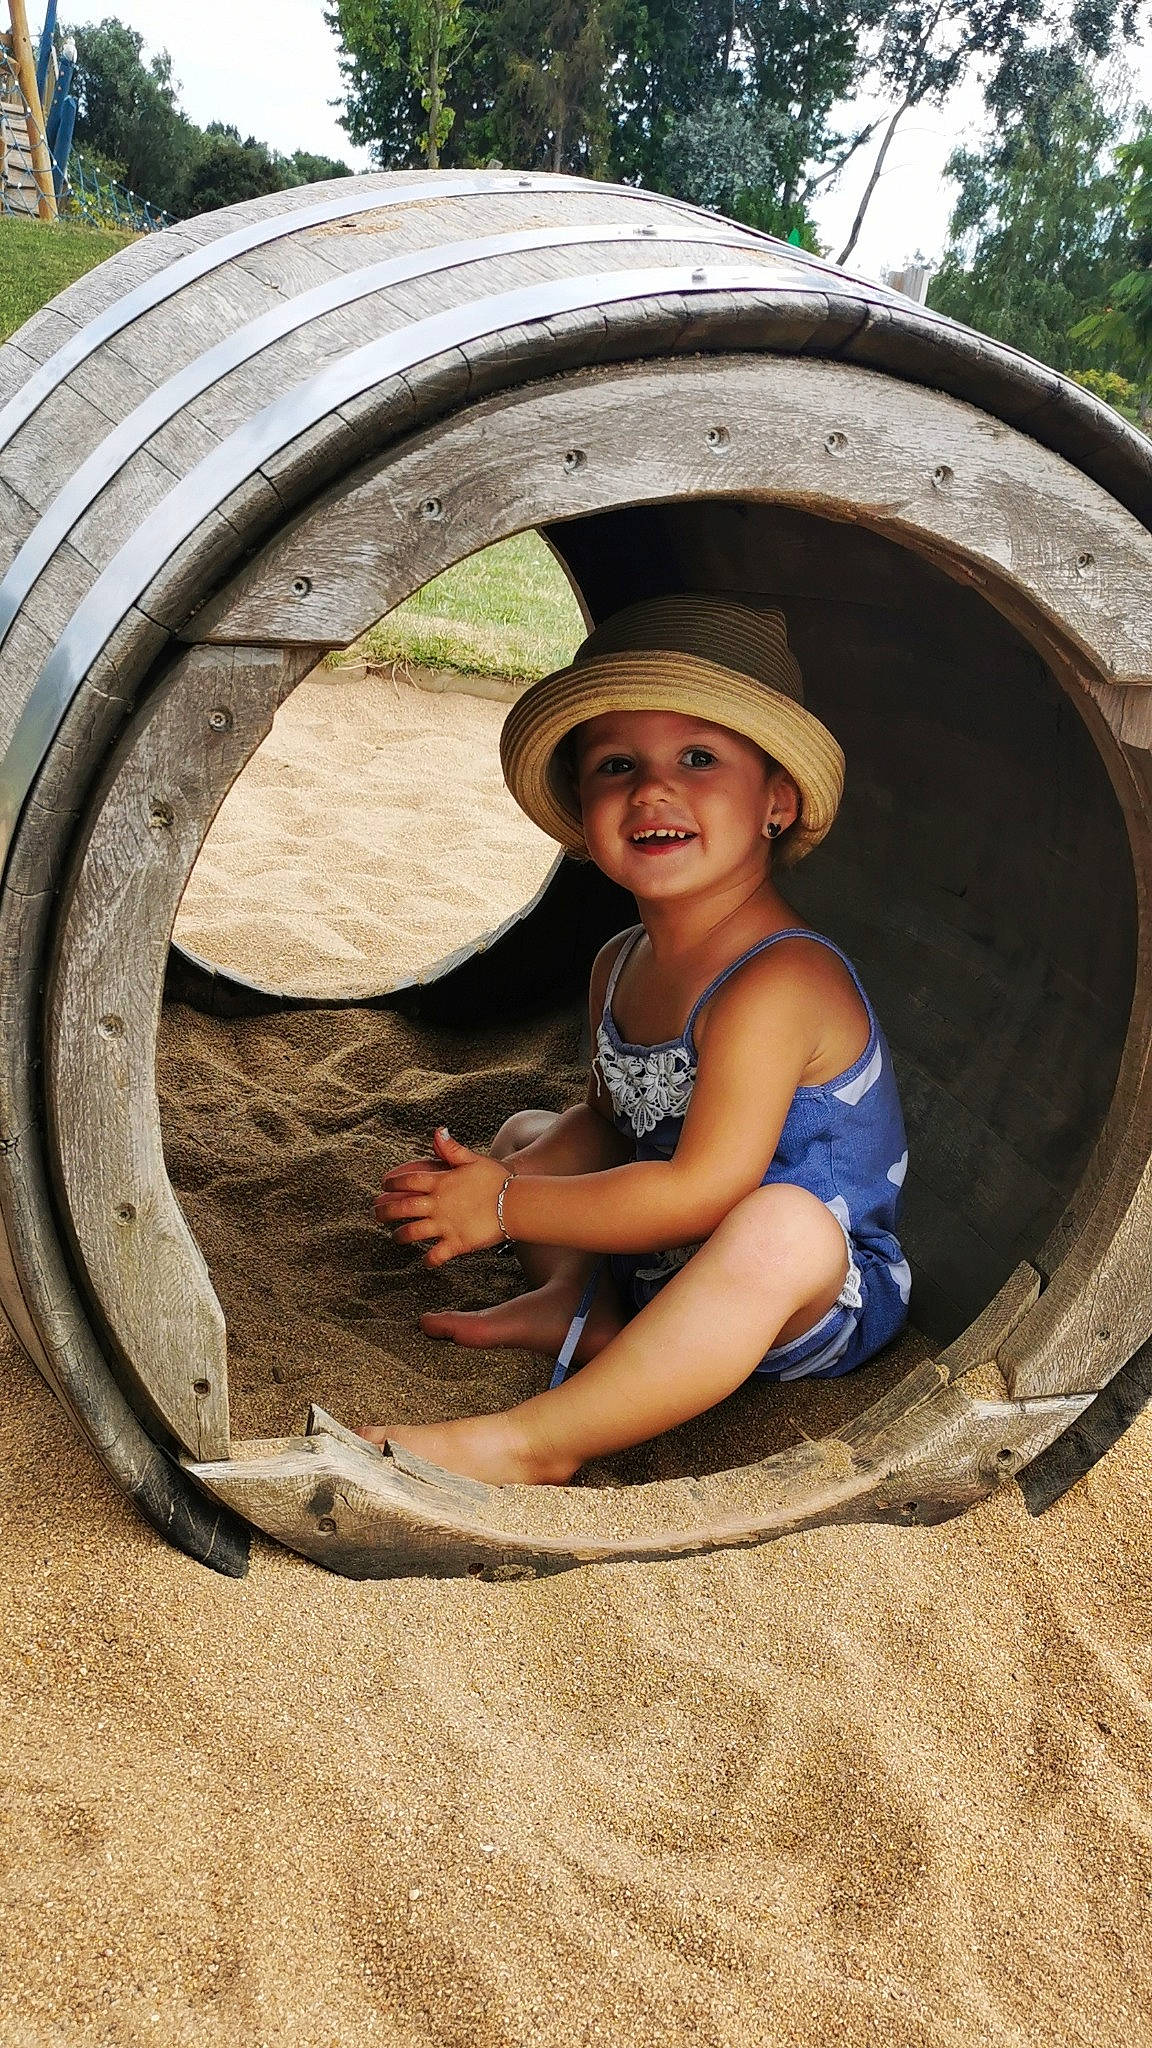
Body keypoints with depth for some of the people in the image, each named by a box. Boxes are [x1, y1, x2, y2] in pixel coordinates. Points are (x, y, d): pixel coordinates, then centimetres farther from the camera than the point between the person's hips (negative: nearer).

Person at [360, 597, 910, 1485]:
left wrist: (506, 1206, -22)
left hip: (824, 1295, -9)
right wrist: (500, 1176, -7)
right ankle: (583, 1309, -7)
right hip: (663, 1272, 9)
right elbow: (605, 1119, 13)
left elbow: (703, 1188, -31)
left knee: (781, 1222, -42)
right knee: (528, 1133, 18)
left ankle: (531, 1444, -36)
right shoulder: (620, 966, 1)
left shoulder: (776, 981, -27)